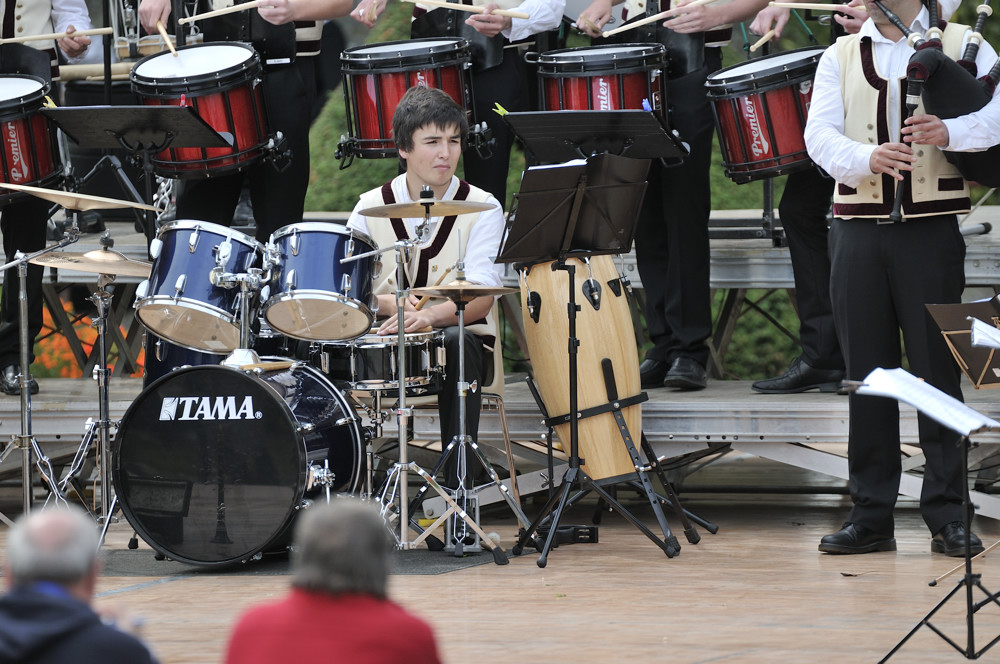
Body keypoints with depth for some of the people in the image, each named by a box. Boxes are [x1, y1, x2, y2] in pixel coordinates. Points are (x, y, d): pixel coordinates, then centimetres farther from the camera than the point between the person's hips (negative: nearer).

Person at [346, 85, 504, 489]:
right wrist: (388, 301, -24)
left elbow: (481, 299, -14)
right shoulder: (371, 208, 5)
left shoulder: (482, 209, -1)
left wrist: (430, 315, -35)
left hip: (461, 332, -1)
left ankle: (457, 488, -35)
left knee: (457, 343, -37)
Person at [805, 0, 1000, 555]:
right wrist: (868, 158, -21)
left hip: (931, 228, -2)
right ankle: (871, 515, 9)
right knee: (868, 373, 4)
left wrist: (949, 131, -28)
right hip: (857, 228, 2)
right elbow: (819, 135, 0)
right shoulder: (841, 57, 13)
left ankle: (946, 514, 1)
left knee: (938, 368, -3)